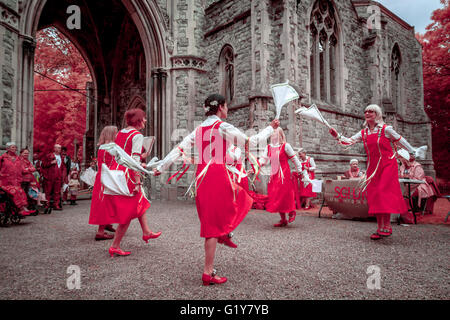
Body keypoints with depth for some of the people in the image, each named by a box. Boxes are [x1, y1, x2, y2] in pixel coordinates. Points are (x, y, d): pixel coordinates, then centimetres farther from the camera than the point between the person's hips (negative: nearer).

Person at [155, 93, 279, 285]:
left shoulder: (199, 129, 14)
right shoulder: (223, 127, -6)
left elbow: (180, 149, 9)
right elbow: (250, 142, -3)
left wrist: (161, 167, 13)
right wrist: (270, 128, 10)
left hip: (201, 176, 8)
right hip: (217, 176, -8)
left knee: (241, 198, 25)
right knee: (213, 225, 2)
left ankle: (225, 233, 22)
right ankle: (208, 273, 11)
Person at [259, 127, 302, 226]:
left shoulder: (285, 146, -5)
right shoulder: (269, 147, 9)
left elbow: (294, 158, 0)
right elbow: (263, 160, 8)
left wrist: (299, 170, 1)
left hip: (284, 174, -5)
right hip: (274, 175, 6)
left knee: (285, 194, -6)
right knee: (275, 197, 5)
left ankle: (292, 212, 22)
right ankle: (283, 220, 16)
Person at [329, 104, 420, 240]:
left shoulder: (385, 129, -3)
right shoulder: (363, 133, 10)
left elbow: (400, 140, 7)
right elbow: (349, 141, 1)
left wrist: (413, 152, 14)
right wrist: (337, 136, -15)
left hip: (387, 164, -5)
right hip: (372, 167, 5)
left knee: (384, 193, -14)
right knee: (374, 196, 3)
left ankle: (387, 225, -7)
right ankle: (380, 228, 11)